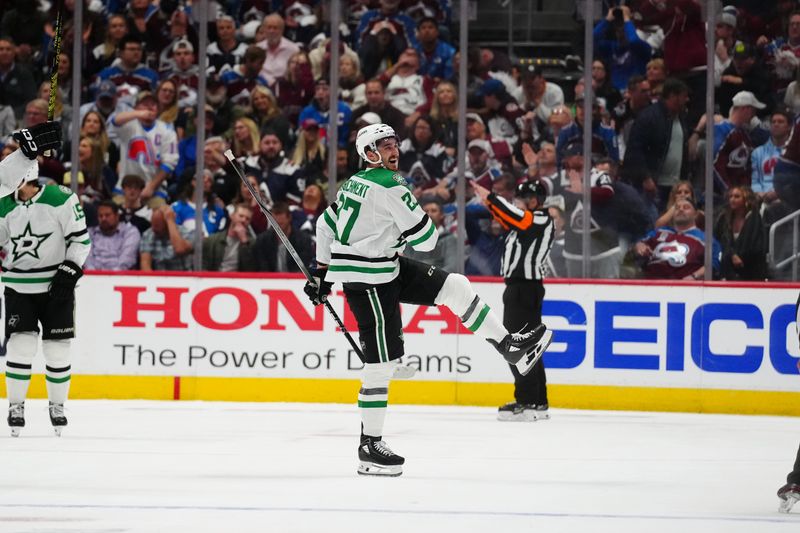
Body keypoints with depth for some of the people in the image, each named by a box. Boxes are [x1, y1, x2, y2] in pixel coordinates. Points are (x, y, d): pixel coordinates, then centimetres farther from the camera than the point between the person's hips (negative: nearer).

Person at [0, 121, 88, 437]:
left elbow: (81, 238, -9)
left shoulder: (61, 200, -12)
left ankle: (57, 405, 19)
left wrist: (69, 273, -15)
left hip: (56, 285, -2)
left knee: (58, 347, 2)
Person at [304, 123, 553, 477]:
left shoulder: (356, 183, 12)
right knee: (382, 360, -6)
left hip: (387, 269, 10)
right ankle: (370, 445, -1)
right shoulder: (390, 186, -17)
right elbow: (425, 239, -14)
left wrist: (322, 270, 26)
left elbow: (327, 223, 20)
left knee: (454, 287, 6)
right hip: (366, 279, -10)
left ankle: (510, 348, 11)